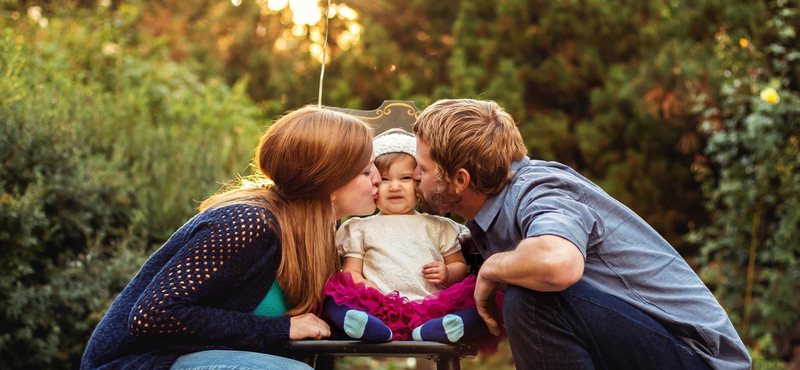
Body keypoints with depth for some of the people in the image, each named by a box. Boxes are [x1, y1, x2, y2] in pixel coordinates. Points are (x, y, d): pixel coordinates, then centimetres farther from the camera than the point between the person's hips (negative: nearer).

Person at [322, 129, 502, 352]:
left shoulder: (437, 227, 24)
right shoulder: (361, 229, 22)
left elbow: (460, 266, 24)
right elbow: (352, 272, 14)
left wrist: (448, 273, 0)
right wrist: (375, 294, -7)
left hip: (432, 307, 1)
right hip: (379, 308, -1)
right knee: (335, 301, -27)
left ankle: (426, 331, -51)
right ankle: (378, 330, -54)